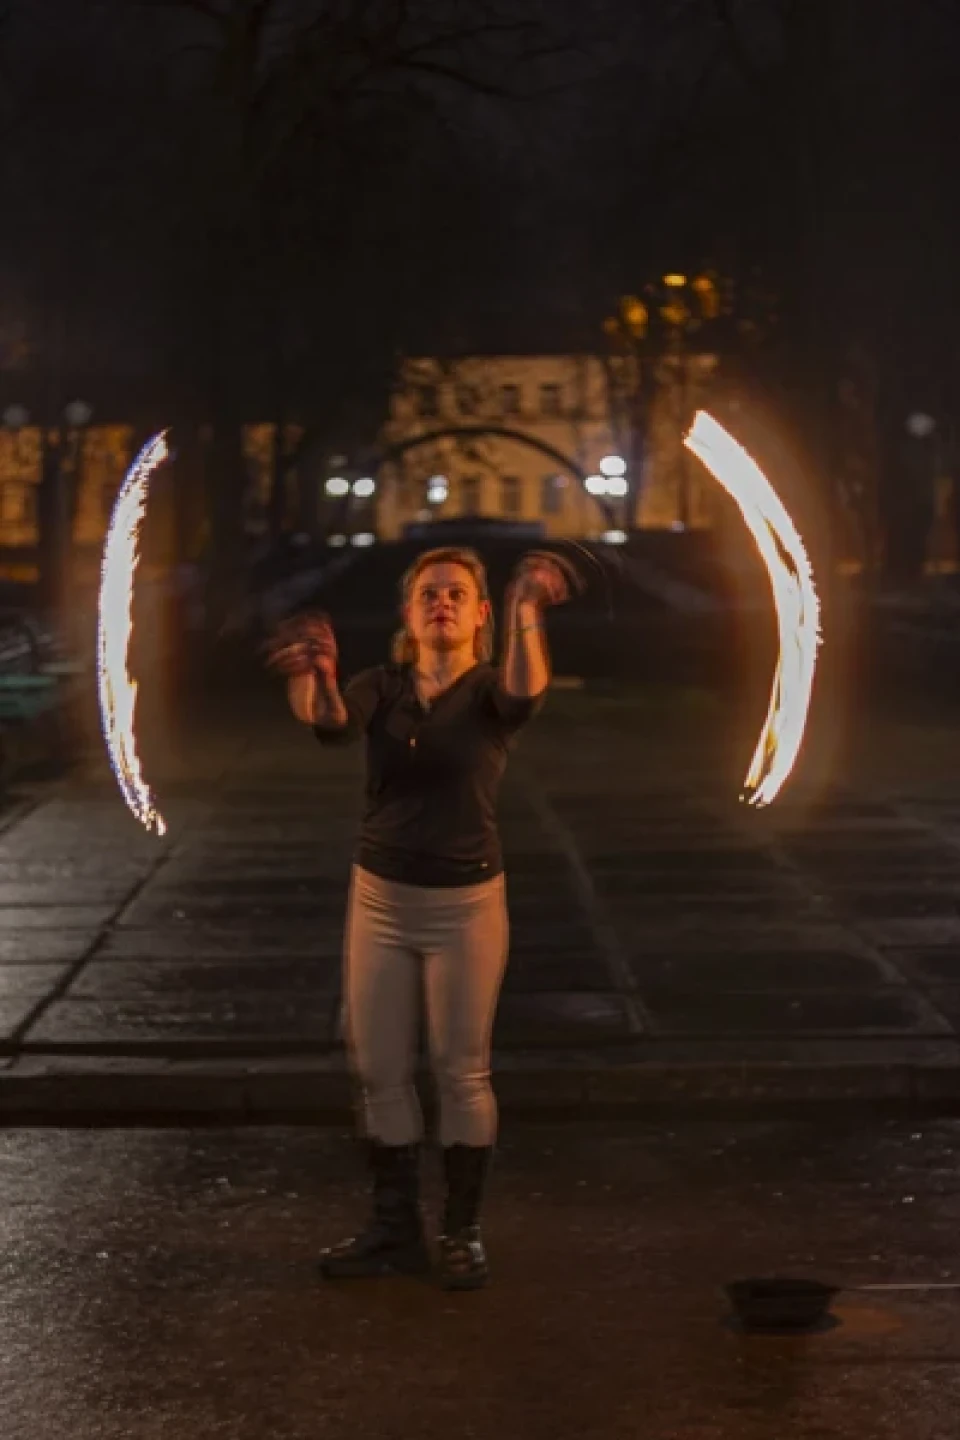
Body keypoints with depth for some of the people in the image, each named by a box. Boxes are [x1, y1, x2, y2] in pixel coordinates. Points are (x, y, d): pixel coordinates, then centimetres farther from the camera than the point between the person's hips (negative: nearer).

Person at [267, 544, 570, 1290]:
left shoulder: (490, 692, -7)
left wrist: (527, 612, -51)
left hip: (466, 904, -3)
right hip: (379, 898, 4)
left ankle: (463, 1232, 15)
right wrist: (309, 678, -45)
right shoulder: (381, 687, 0)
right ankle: (396, 1228, 20)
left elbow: (527, 691, -32)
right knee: (379, 1068, 8)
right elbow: (329, 719, -22)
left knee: (461, 1070, 3)